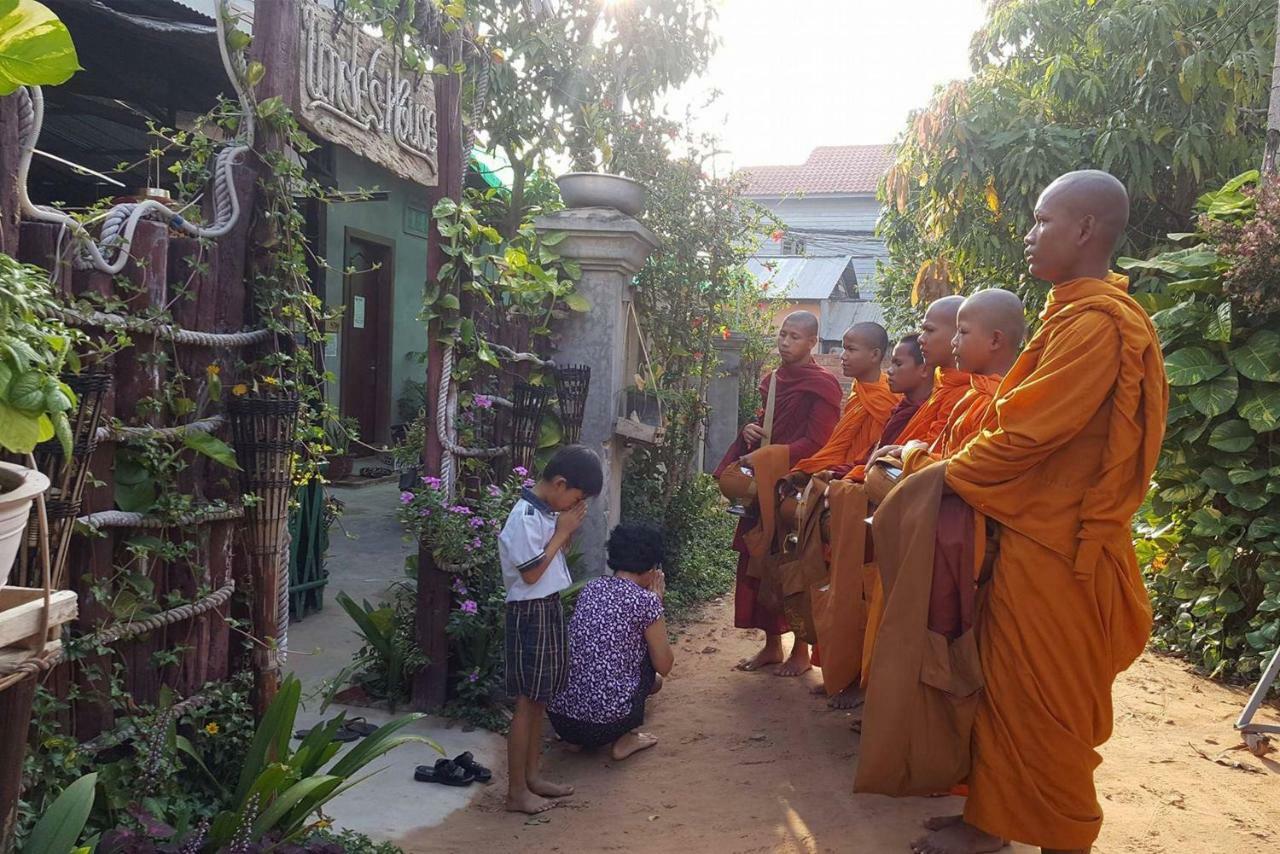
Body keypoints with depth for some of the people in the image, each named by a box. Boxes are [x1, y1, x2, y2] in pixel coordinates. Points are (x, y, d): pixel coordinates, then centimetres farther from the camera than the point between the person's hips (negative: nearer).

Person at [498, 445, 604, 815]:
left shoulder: (548, 512, 7)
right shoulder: (525, 517, -21)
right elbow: (531, 572, -21)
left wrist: (566, 532, -2)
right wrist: (562, 531, -16)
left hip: (550, 608, 9)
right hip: (531, 614, -9)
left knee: (539, 698, 16)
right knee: (527, 701, -1)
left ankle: (532, 776, 28)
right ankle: (517, 791, 9)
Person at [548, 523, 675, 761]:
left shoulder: (590, 588, 9)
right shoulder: (645, 601, -8)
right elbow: (664, 666, 4)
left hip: (559, 716, 5)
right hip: (606, 722, -5)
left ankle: (577, 739, 17)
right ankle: (624, 740, 12)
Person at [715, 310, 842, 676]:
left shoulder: (821, 385, -9)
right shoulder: (772, 379, 13)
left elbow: (817, 443, -15)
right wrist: (751, 430, 2)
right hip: (764, 484, 7)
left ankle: (801, 649, 14)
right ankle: (771, 645, 20)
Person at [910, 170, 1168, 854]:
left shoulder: (1096, 323, -19)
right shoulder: (1075, 316, 14)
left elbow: (1026, 432, -21)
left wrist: (951, 474, -7)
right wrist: (965, 464, 7)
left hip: (1055, 547, -9)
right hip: (1035, 532, 9)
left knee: (1040, 703, 3)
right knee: (1005, 687, 15)